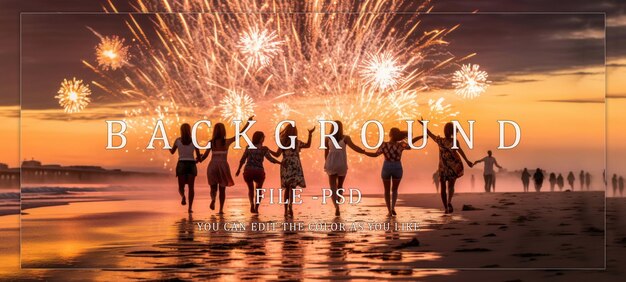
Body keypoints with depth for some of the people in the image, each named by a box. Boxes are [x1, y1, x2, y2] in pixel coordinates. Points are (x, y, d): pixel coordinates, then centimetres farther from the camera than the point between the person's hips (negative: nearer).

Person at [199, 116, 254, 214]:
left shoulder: (211, 142, -1)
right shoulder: (227, 141, -2)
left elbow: (205, 155, -5)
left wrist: (199, 160, 15)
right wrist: (248, 122, 12)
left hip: (213, 165, 0)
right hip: (223, 166, 0)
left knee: (213, 187, 12)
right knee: (222, 189, 13)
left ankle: (213, 199, -20)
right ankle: (221, 209, 6)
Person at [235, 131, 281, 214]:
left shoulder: (249, 147, 6)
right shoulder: (264, 149, 0)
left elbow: (242, 160, 5)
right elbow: (271, 159, -12)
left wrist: (238, 169, 16)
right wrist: (280, 162, -1)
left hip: (248, 171, 1)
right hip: (259, 172, -1)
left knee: (250, 189, 24)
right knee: (259, 190, 24)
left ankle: (252, 204, -2)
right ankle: (256, 207, 10)